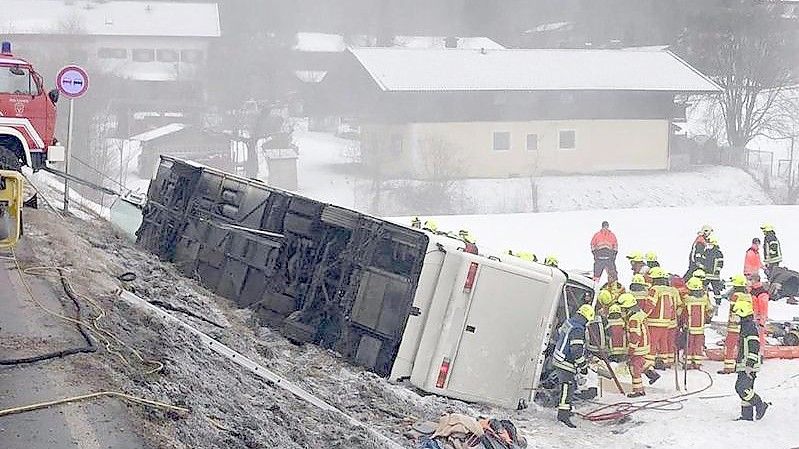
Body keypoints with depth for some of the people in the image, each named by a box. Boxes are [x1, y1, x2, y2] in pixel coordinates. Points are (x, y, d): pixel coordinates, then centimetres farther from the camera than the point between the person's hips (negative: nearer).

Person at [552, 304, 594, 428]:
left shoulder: (568, 322, 5)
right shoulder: (578, 330, -24)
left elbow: (559, 333, 25)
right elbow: (577, 351, -27)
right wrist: (583, 366, -17)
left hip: (558, 359, 10)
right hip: (566, 364, -10)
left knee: (572, 385, 21)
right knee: (568, 387, -11)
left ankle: (566, 409, 31)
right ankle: (563, 414, -16)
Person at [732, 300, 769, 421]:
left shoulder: (750, 327, -14)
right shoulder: (746, 326, 19)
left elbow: (754, 347, -21)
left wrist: (750, 365, -24)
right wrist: (739, 363, 29)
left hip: (749, 365, -10)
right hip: (743, 366, 10)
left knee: (742, 388, -16)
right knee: (741, 388, 9)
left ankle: (760, 405, -5)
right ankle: (747, 414, 11)